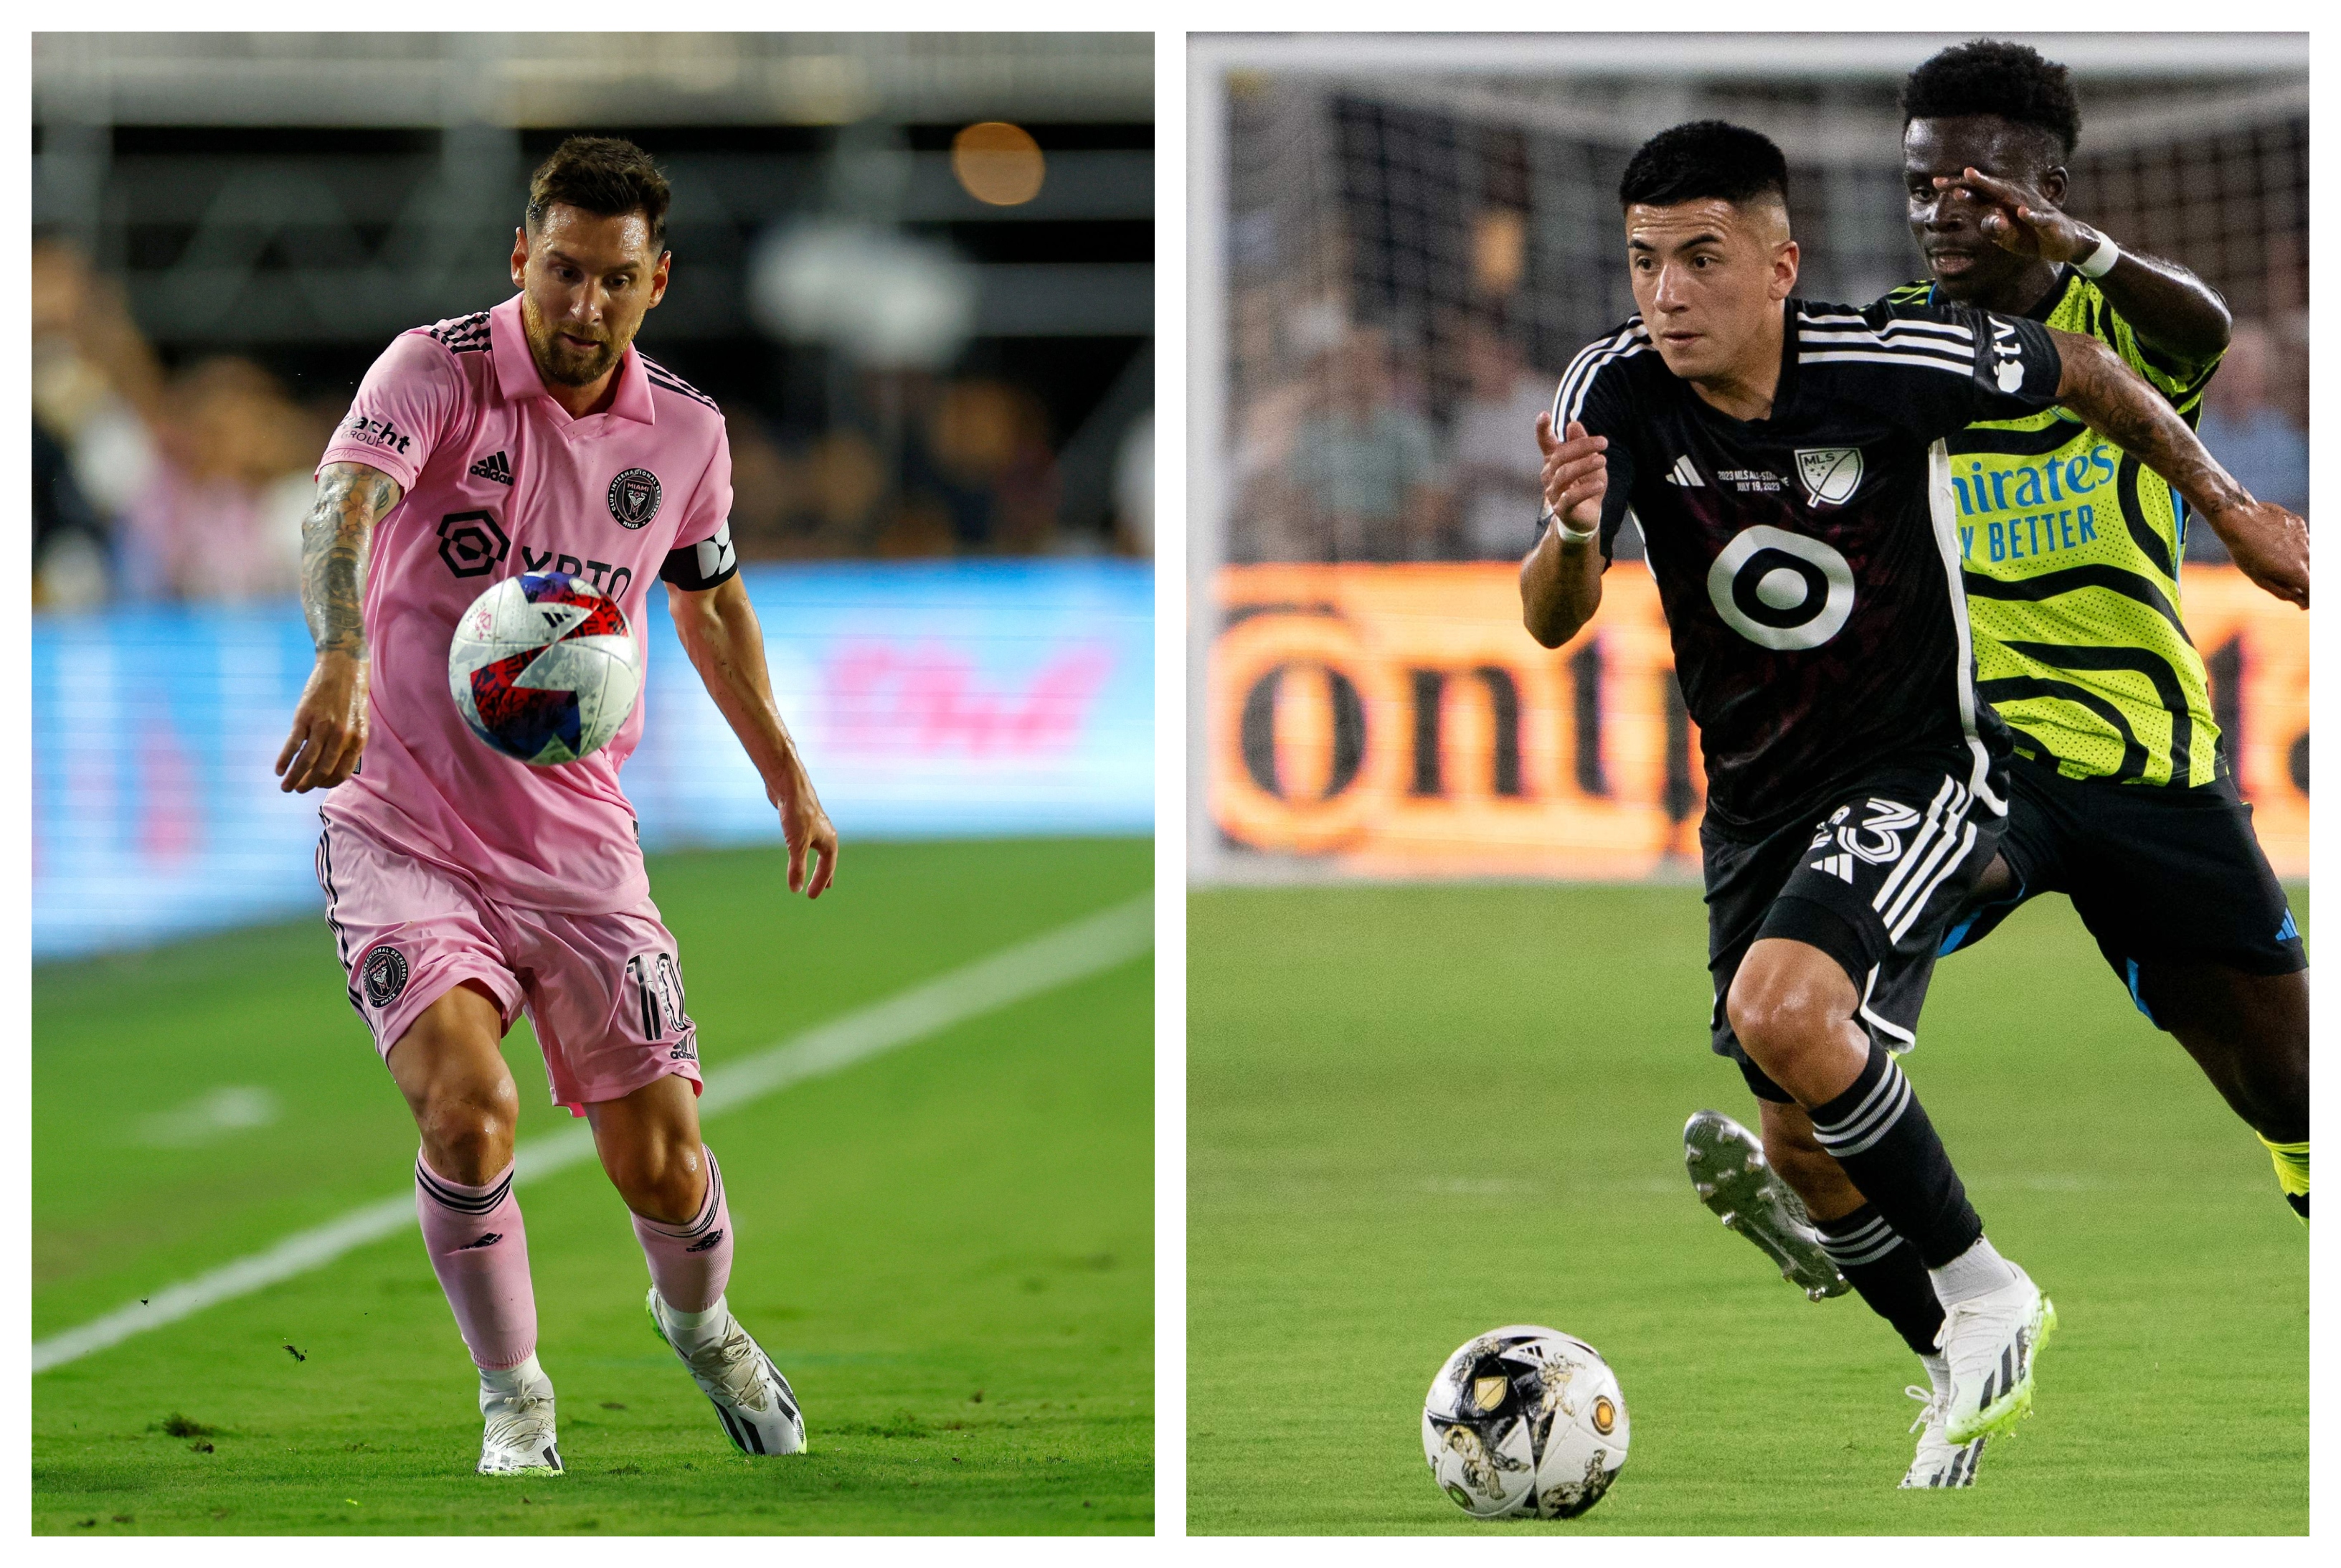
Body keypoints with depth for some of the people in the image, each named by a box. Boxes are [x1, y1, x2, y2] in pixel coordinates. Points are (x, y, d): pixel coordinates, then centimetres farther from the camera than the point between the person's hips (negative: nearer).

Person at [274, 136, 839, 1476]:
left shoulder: (684, 431, 2)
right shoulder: (439, 369, -13)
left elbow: (711, 599, 22)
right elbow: (344, 504, -32)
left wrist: (789, 778, 26)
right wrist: (342, 662, -51)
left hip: (578, 836, 3)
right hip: (402, 825, -3)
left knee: (661, 1162, 1)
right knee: (469, 1107, -25)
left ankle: (701, 1323, 37)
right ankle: (514, 1402, -2)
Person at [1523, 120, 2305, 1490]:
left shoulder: (1893, 363, -22)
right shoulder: (1619, 393, -13)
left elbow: (2076, 369, -2)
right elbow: (1554, 622, -19)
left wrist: (2221, 499, 8)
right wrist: (1574, 530, -42)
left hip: (1919, 770, -6)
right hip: (1755, 799, 6)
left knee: (1784, 1015, -30)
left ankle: (1985, 1293, -12)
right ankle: (1980, 1367, 35)